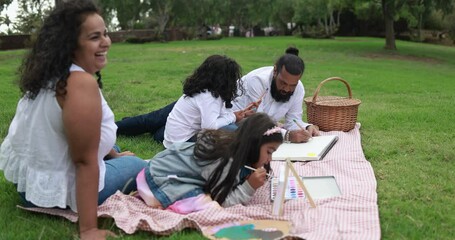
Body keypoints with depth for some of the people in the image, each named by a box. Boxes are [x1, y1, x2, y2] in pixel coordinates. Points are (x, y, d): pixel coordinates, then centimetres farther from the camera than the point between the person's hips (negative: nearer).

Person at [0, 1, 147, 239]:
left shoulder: (52, 74, 2)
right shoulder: (82, 84, -28)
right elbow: (85, 162, -28)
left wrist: (114, 154, 27)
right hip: (53, 191, -9)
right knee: (136, 166, 15)